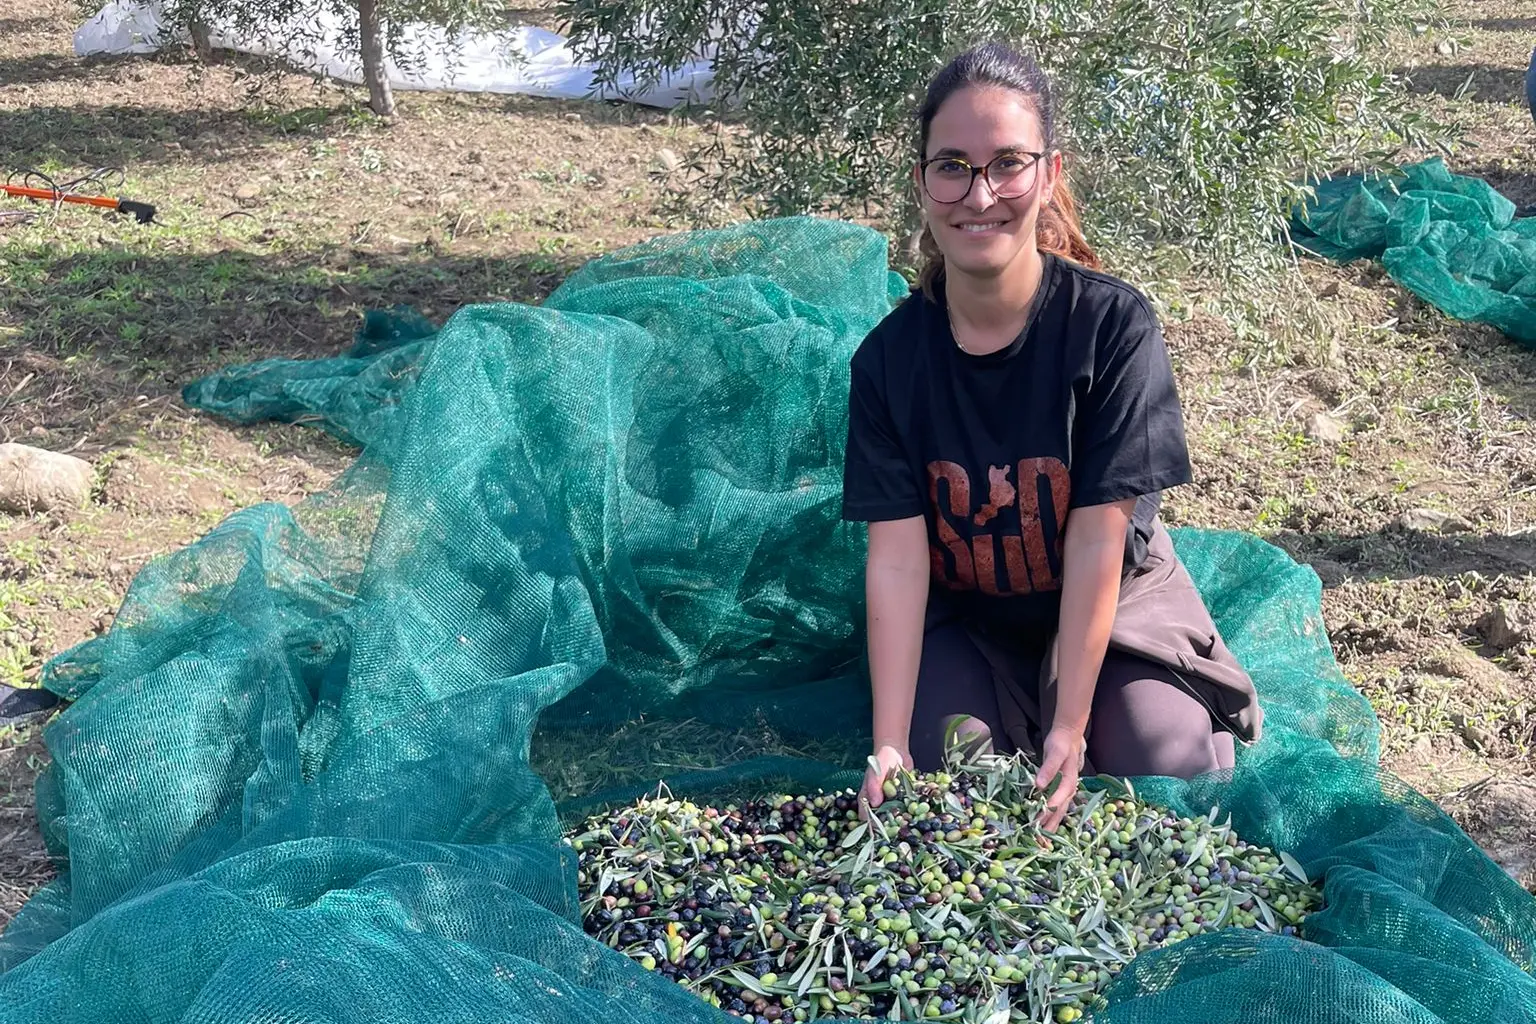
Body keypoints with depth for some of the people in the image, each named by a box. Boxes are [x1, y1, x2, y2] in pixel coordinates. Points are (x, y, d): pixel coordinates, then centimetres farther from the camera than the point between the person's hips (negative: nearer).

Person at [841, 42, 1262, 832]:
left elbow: (1097, 540, -22)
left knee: (1171, 769, -20)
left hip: (1110, 610, -1)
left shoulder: (1113, 325, -22)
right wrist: (889, 745, -25)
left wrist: (1070, 728, -24)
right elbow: (896, 558, -18)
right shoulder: (889, 358, -15)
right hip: (962, 623, 2)